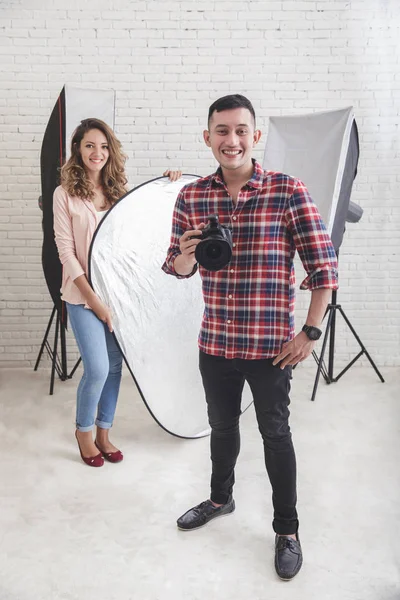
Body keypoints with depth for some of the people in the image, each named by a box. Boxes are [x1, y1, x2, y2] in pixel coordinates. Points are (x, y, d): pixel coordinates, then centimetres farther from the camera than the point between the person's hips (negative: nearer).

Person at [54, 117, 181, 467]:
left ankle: (103, 434, 27)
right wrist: (94, 300, -13)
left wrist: (170, 185, -2)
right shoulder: (65, 195, -4)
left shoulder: (120, 191, 6)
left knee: (114, 367, 8)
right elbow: (66, 252, -8)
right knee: (97, 369, -8)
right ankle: (83, 430, 20)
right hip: (83, 296, -4)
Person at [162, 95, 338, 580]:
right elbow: (176, 269, 7)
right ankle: (220, 498, 47)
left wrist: (310, 332, -10)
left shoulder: (289, 192, -12)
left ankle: (287, 530, 30)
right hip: (215, 343, 4)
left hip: (271, 346, -3)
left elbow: (324, 266, -8)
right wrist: (184, 258, -16)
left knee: (275, 434, 11)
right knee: (221, 426, 22)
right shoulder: (190, 197, -1)